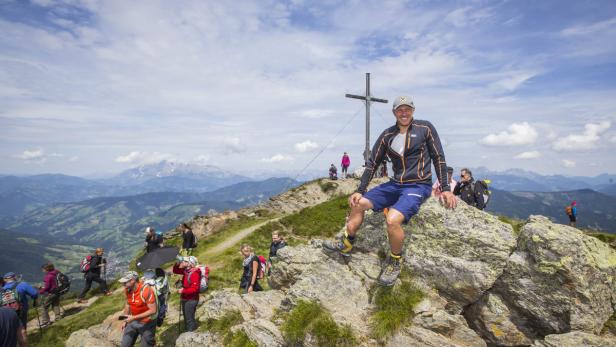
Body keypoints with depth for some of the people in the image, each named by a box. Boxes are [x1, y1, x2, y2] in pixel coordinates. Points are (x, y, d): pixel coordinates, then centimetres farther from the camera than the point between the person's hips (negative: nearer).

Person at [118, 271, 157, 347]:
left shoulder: (146, 290, -28)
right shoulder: (127, 289, -6)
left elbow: (153, 310, -28)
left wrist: (134, 317, -27)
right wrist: (125, 320, 13)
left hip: (147, 323, -6)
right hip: (133, 321, 6)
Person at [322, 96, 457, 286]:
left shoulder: (425, 128, -4)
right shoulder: (387, 135, 6)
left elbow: (439, 157, -1)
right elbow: (372, 163, 6)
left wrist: (445, 189, -6)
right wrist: (359, 191, -1)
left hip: (418, 186, -5)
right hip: (395, 184, 6)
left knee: (392, 219, -30)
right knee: (358, 203, 0)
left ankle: (395, 262, -3)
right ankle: (346, 244, 16)